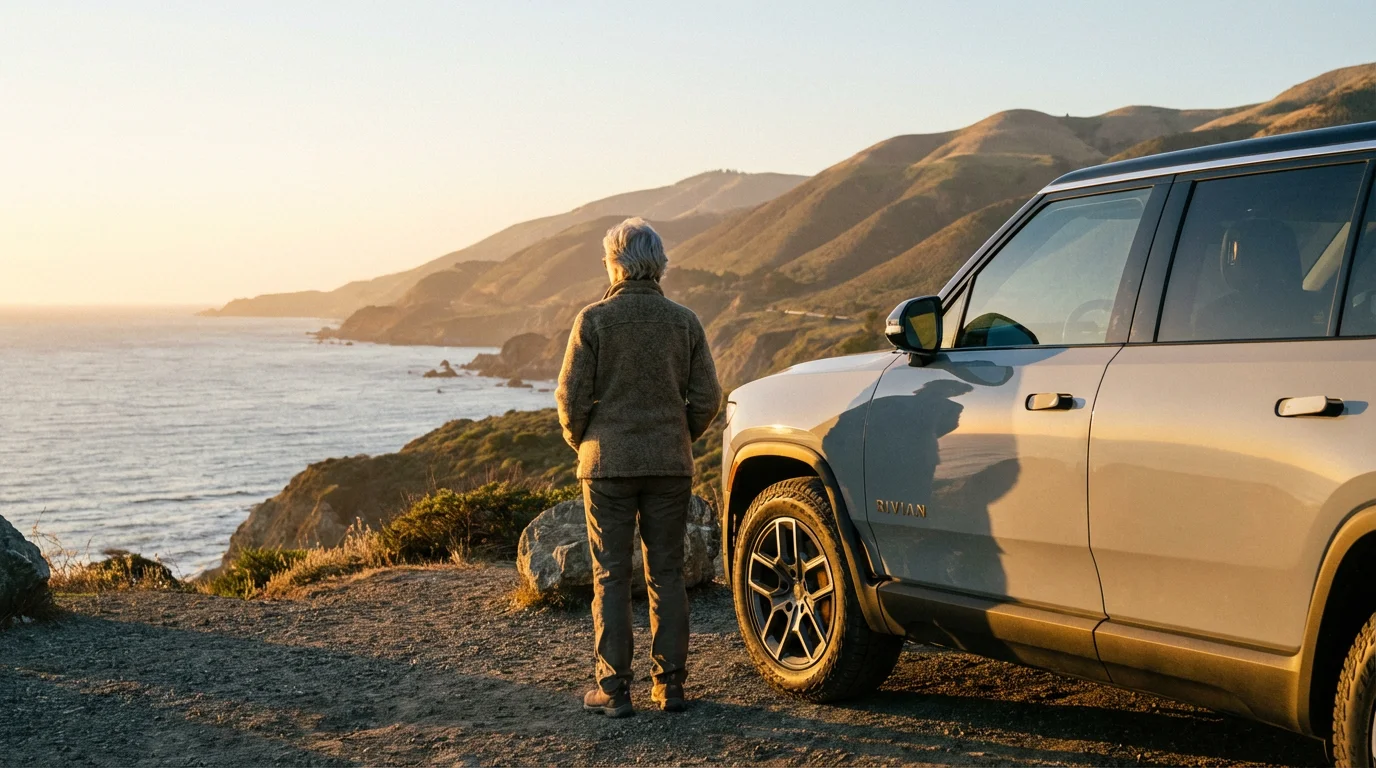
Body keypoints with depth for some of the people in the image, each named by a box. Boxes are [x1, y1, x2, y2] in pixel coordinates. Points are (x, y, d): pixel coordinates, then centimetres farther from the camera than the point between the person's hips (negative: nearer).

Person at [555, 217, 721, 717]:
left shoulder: (594, 320, -7)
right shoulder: (684, 321, 1)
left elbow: (572, 397, -7)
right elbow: (706, 398, 2)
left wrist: (582, 443, 10)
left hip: (608, 465, -2)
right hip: (670, 466, 3)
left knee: (611, 578, 4)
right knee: (666, 575, 9)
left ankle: (613, 690, 4)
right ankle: (669, 685, 12)